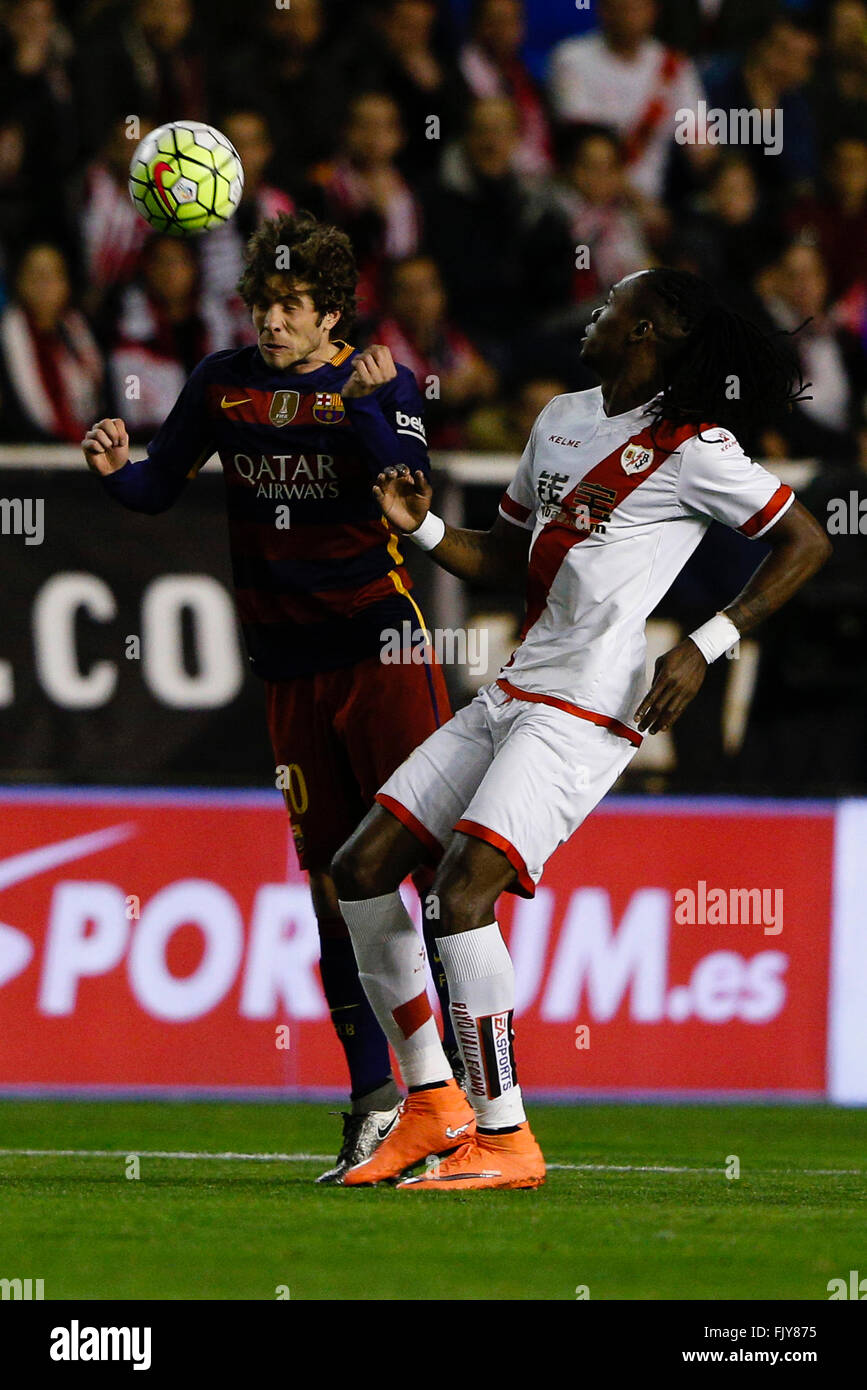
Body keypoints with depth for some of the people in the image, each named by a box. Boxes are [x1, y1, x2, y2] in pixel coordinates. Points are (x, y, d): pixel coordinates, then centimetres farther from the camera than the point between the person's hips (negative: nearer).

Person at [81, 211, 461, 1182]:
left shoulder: (376, 382, -2)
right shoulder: (223, 383, 8)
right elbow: (161, 486, 14)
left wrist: (363, 408, -29)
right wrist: (117, 469, -7)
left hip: (381, 646, -4)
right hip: (289, 663, 4)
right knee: (331, 878, 6)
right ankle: (373, 1095, 14)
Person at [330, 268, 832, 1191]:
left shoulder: (692, 450, -8)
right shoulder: (560, 422, 16)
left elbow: (806, 543, -5)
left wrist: (704, 647, -11)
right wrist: (419, 526, 7)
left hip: (586, 715, -9)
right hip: (512, 694, 9)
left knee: (461, 897, -21)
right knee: (361, 871, 5)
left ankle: (505, 1141, -13)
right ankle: (433, 1107, 14)